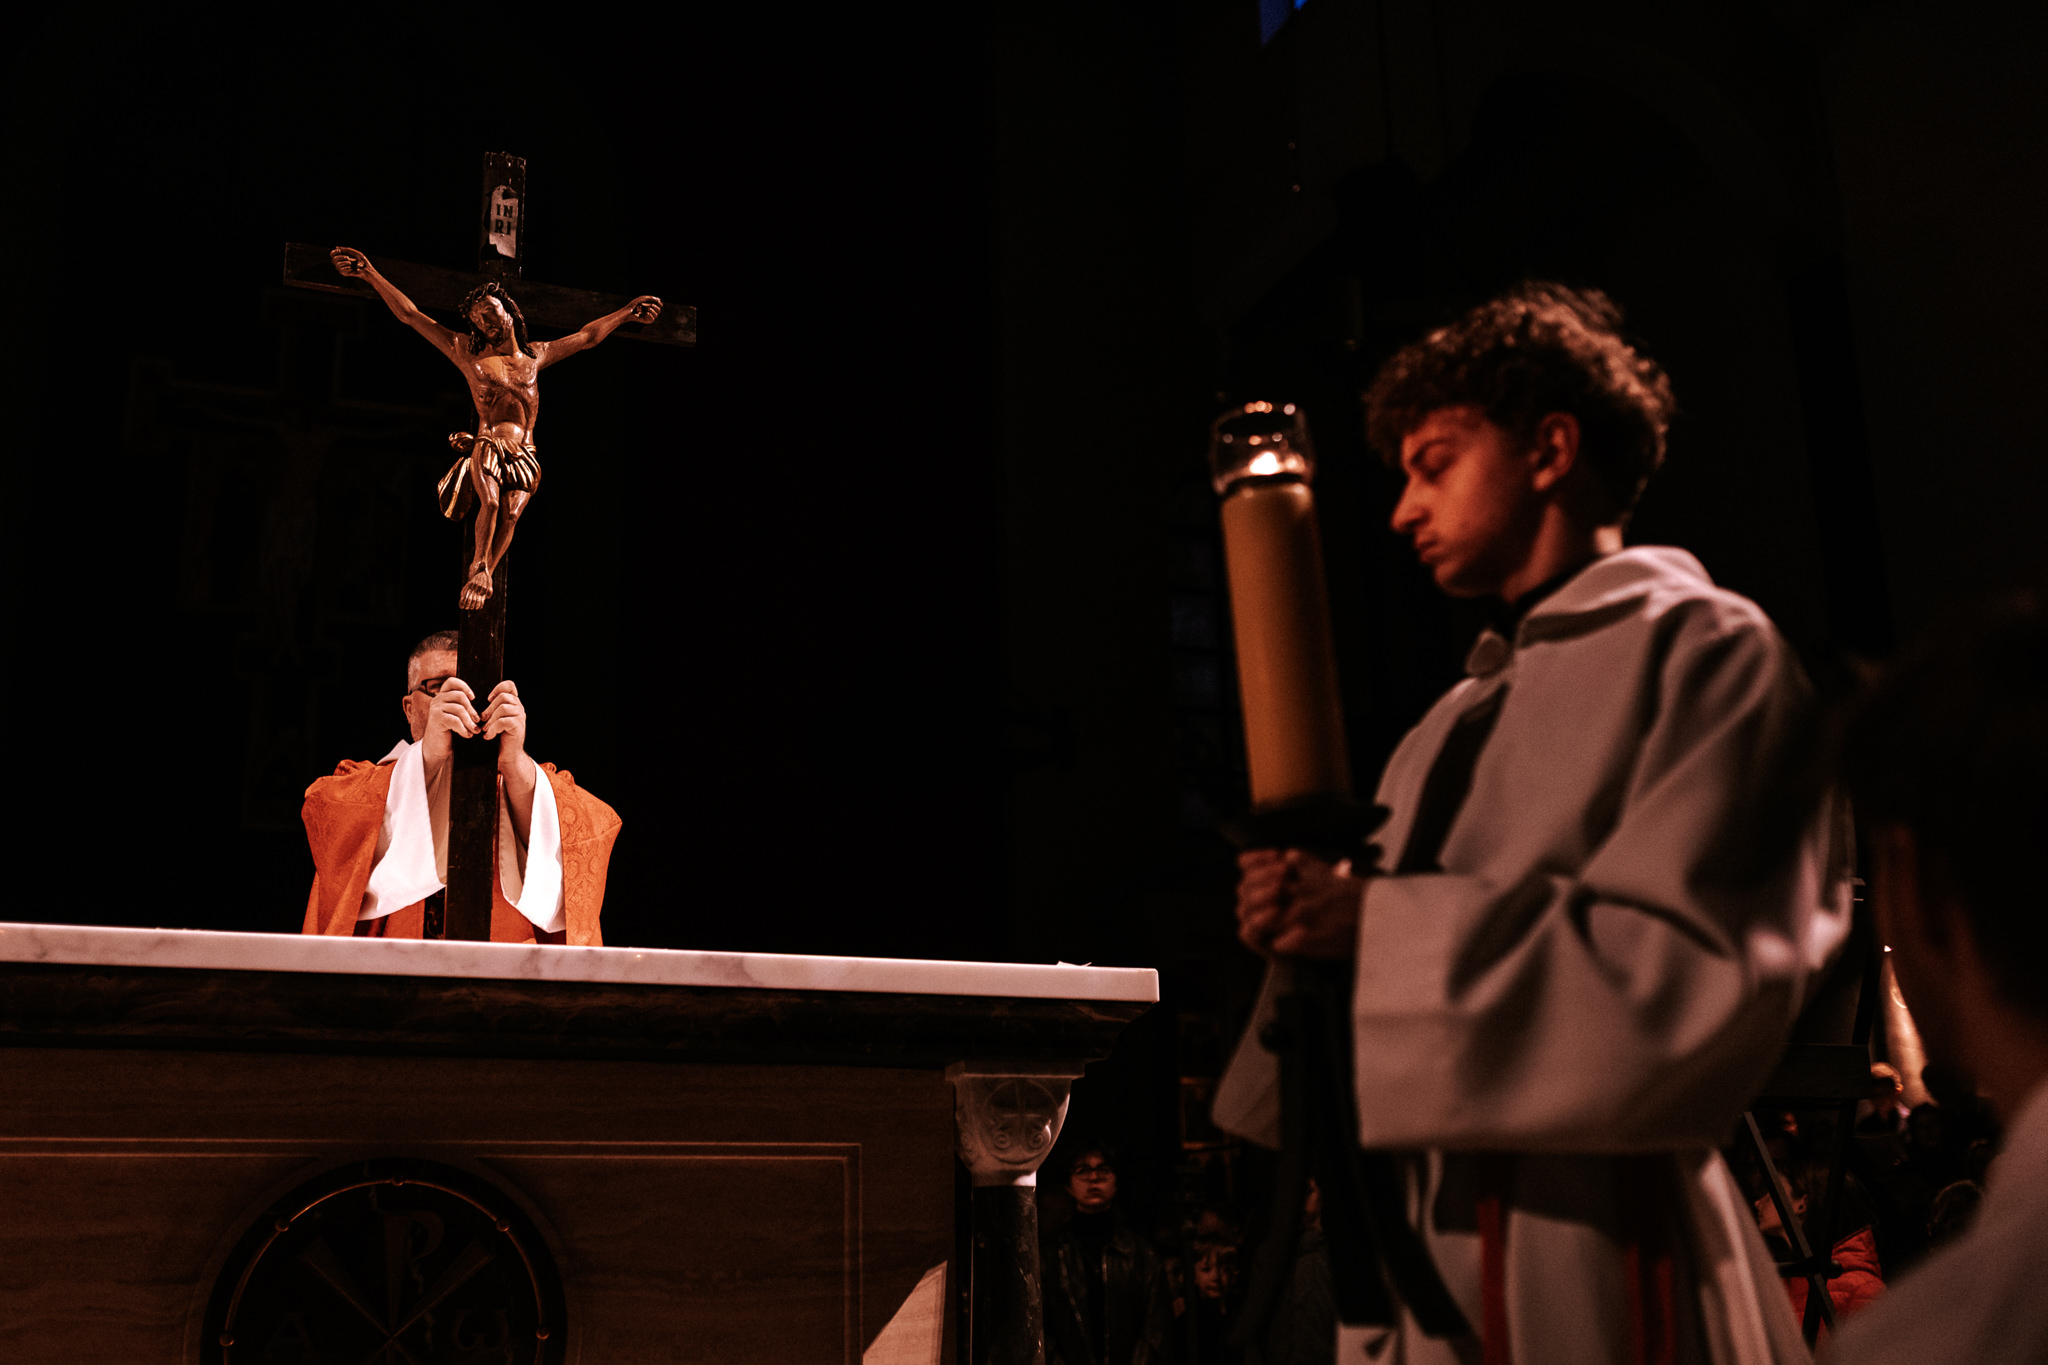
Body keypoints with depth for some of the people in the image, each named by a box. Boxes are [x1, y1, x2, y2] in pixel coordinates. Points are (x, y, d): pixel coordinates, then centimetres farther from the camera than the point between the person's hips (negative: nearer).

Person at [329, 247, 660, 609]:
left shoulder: (535, 356, 19)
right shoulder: (467, 353, 11)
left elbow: (587, 336, 31)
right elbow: (409, 315, 9)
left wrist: (625, 313, 35)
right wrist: (372, 276, 4)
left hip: (524, 455, 2)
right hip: (488, 446, -2)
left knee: (509, 515, -21)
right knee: (490, 503, -27)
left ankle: (482, 577, -18)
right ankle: (479, 566, -10)